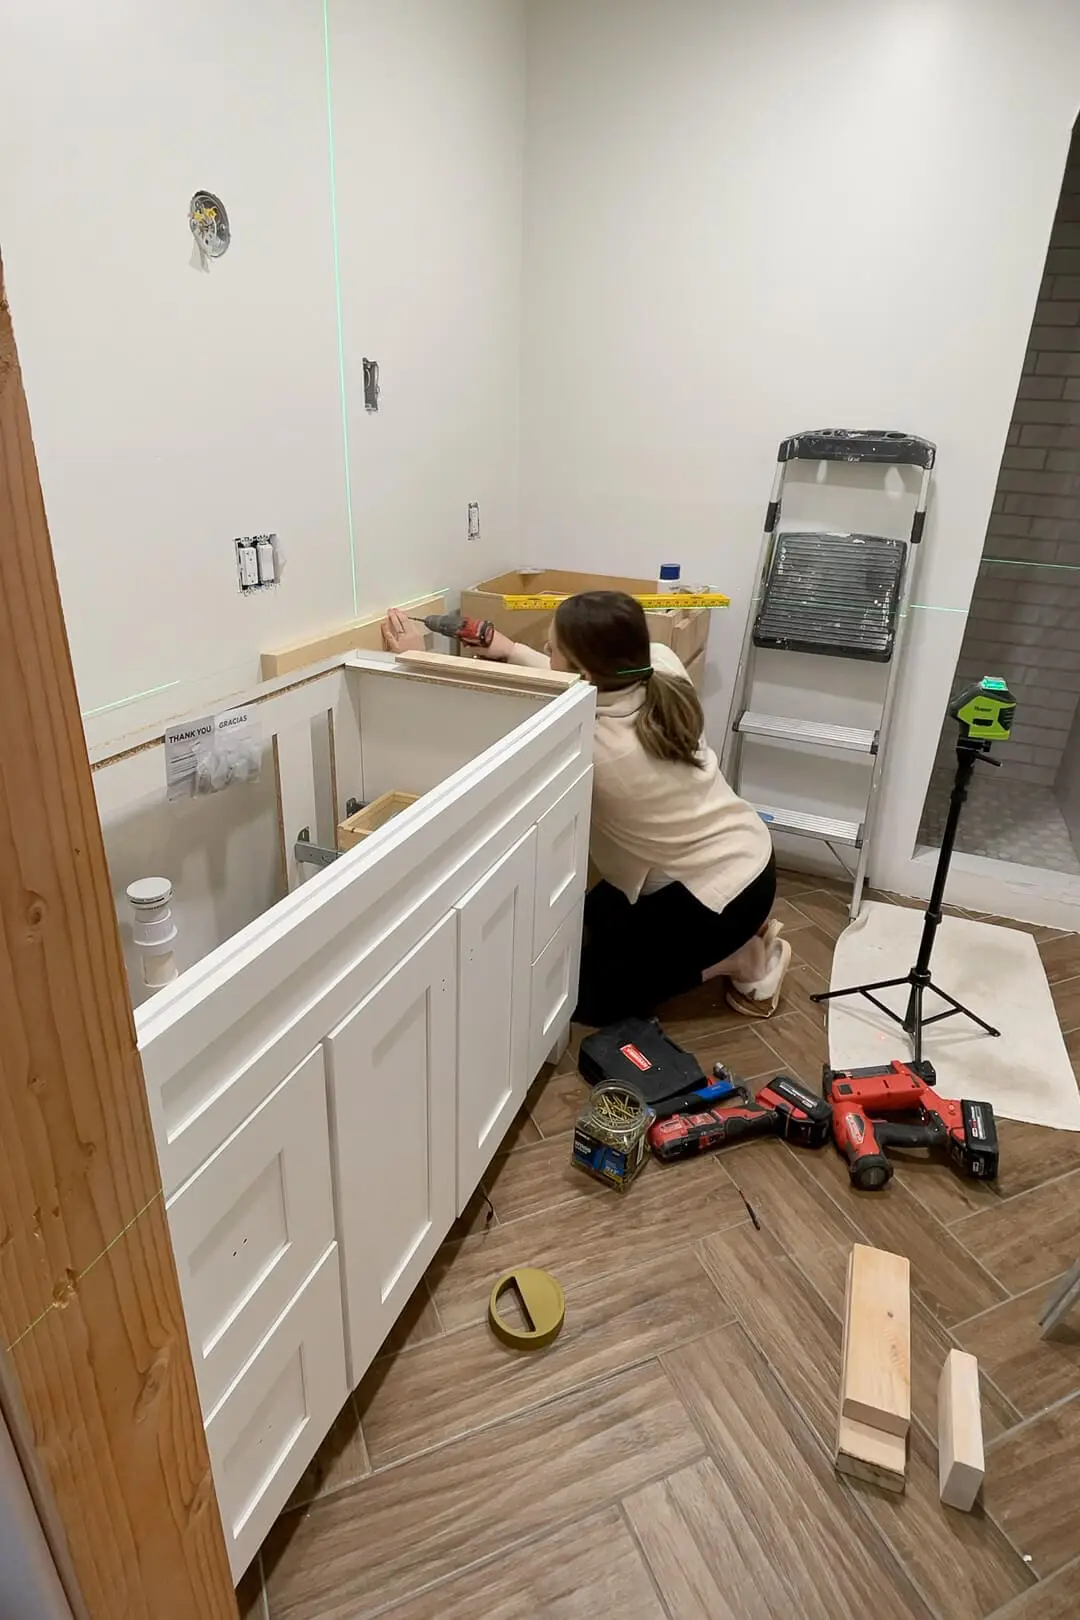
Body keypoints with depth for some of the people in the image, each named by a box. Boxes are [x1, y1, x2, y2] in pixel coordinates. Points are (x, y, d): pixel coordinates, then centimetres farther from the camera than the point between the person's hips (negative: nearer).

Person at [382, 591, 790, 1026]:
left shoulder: (588, 747, -32)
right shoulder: (661, 665, -16)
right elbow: (582, 688, 6)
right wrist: (511, 650, 3)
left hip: (722, 888, -8)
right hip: (744, 850, 8)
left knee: (590, 995, 8)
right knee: (595, 918, 25)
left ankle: (738, 959, 8)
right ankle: (737, 932, 21)